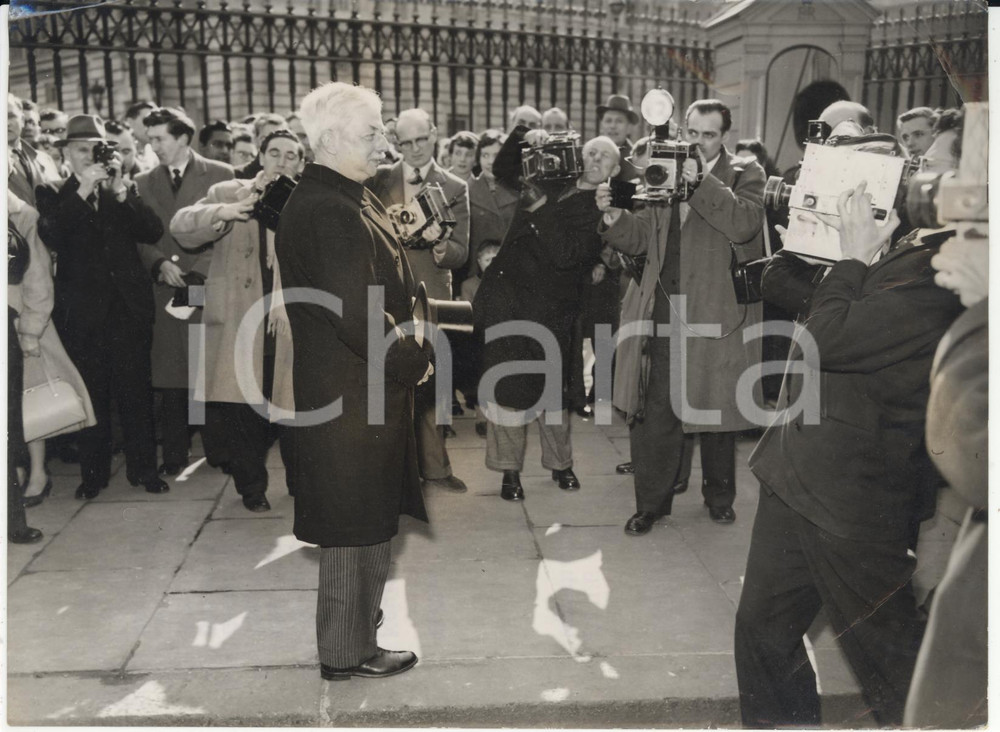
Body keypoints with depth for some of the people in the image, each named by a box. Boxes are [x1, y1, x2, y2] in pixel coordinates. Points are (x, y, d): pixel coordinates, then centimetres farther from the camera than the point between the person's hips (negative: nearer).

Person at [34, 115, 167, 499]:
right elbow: (52, 239, -13)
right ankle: (93, 473, 14)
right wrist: (82, 191, -17)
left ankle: (143, 468, 13)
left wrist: (119, 189, -12)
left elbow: (153, 232, -4)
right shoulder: (53, 194, 6)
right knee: (91, 393, 4)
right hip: (82, 311, -1)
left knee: (135, 391, 4)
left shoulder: (125, 190, 11)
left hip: (129, 305, 1)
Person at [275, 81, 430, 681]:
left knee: (370, 518, 22)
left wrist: (407, 353, 9)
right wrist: (413, 362, -12)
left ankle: (359, 619, 41)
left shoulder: (354, 200, 11)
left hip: (372, 383, 10)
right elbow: (358, 315, -26)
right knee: (357, 524, 4)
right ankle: (348, 651, 20)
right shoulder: (326, 213, -22)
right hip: (351, 392, -10)